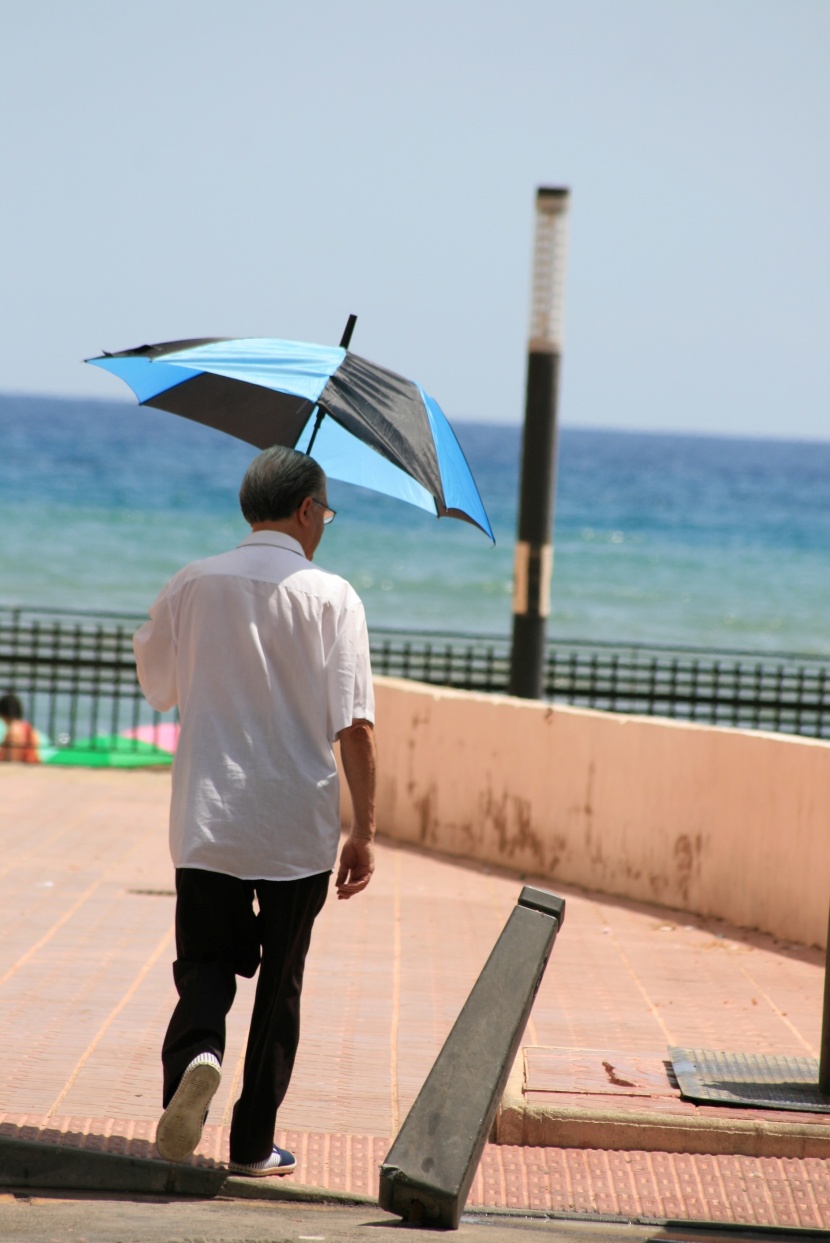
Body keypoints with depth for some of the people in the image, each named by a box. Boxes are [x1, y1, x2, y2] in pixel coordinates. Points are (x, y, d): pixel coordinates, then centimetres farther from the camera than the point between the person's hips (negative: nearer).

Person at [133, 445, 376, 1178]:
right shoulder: (331, 597, -6)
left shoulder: (192, 586, 2)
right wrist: (364, 832, -5)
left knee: (205, 960, 8)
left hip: (207, 822, 1)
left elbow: (157, 686, 17)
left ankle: (196, 1050, -25)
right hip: (299, 829, -1)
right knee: (280, 981, 12)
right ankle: (254, 1145, 15)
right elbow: (355, 728, -11)